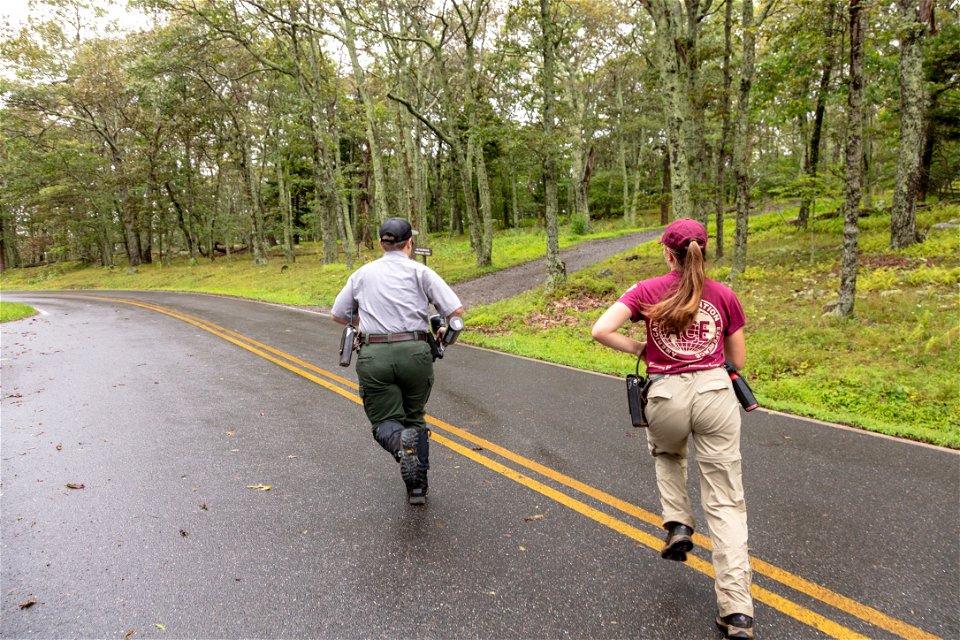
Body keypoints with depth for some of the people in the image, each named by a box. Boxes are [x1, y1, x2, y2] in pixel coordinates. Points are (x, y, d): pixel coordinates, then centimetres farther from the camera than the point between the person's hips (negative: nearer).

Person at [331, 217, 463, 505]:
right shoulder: (420, 271, 5)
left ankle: (400, 441, -26)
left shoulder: (362, 274, 14)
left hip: (374, 355, 0)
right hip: (415, 352, 0)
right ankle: (418, 487, 15)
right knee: (415, 417, 19)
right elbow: (456, 310, -4)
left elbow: (338, 315, 23)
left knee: (385, 422, 9)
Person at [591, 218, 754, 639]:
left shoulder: (648, 291, 2)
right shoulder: (724, 295, 6)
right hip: (715, 394, 1)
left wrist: (640, 349, 6)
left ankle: (678, 525, 20)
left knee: (667, 453, 37)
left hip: (666, 397, 0)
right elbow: (738, 360, 12)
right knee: (725, 503, 6)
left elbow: (601, 331, -9)